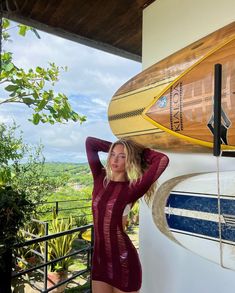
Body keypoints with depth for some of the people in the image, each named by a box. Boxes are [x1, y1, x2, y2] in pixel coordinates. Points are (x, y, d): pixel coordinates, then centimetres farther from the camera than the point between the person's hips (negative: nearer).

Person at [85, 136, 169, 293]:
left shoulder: (132, 189, -13)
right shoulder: (101, 179, -1)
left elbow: (163, 160, -23)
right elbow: (90, 142, 5)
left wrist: (140, 151, -7)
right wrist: (113, 147, 5)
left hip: (123, 261, -4)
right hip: (99, 259, 4)